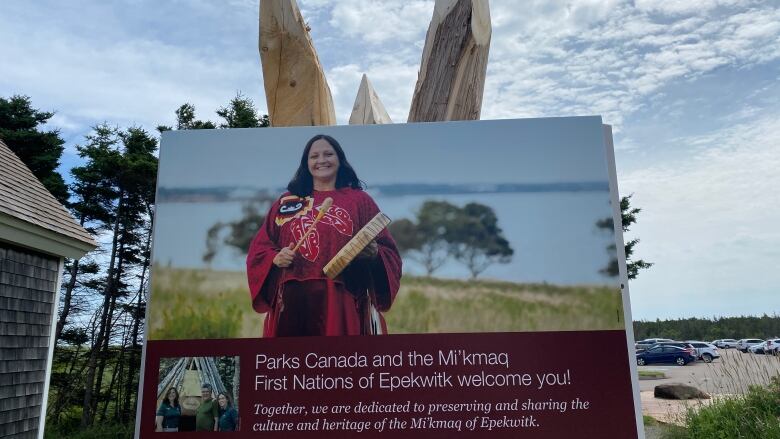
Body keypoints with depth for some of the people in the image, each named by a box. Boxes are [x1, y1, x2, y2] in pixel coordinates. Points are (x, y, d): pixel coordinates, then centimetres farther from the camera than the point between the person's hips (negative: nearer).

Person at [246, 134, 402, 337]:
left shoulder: (359, 200, 9)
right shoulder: (287, 201, 15)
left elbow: (388, 253, 6)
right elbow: (258, 248, 15)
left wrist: (373, 253, -16)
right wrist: (275, 258, -6)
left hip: (343, 301, -2)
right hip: (293, 300, 2)